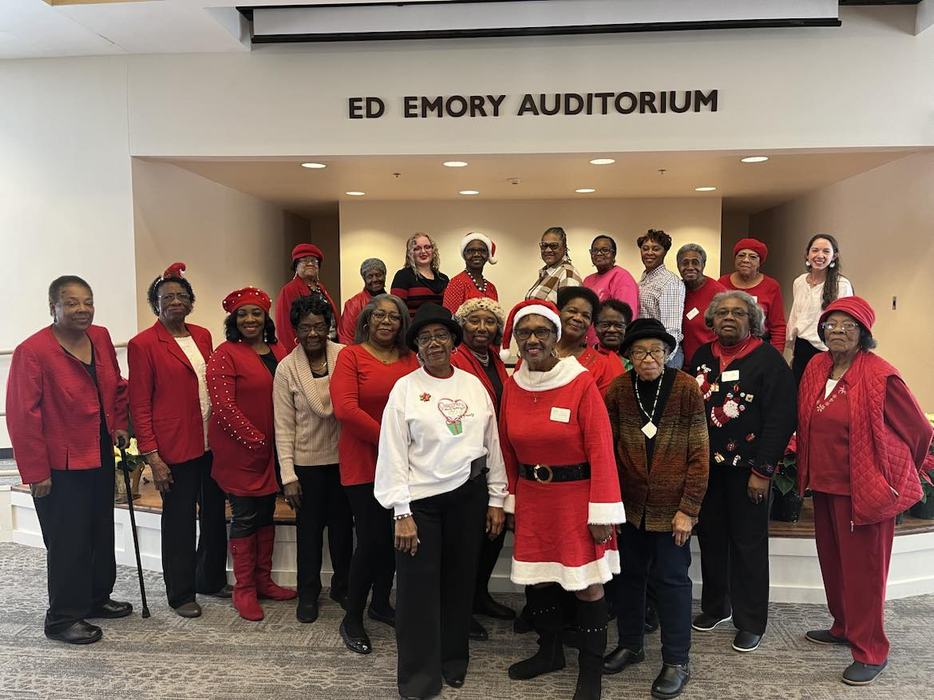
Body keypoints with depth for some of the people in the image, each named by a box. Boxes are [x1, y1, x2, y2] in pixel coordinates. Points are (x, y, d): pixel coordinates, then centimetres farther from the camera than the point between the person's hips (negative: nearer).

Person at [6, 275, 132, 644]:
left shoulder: (101, 338, 3)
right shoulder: (32, 351, -17)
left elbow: (117, 386, 18)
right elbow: (22, 416, -17)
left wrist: (120, 423, 6)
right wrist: (35, 471, -16)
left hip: (100, 457, 7)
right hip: (61, 465, -7)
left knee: (101, 532, 19)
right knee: (68, 542, 3)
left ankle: (97, 598, 37)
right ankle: (63, 619, 20)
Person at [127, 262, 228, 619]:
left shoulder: (203, 335, 9)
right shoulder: (143, 345, -8)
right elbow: (139, 405, -8)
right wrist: (151, 455, -12)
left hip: (212, 443, 6)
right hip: (174, 448, -6)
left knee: (215, 513, 15)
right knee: (180, 522, 6)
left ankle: (212, 579, 33)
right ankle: (180, 594, 23)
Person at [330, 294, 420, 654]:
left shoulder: (410, 359, 6)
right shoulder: (351, 355, -6)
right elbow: (345, 408, -16)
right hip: (363, 463, -4)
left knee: (393, 536, 13)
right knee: (371, 539, -2)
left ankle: (380, 604, 35)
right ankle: (352, 618, 18)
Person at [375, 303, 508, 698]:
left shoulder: (474, 385, 5)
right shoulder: (405, 388, -4)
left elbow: (492, 443, 8)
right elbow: (393, 453, -6)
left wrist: (496, 499, 6)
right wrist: (401, 513, -10)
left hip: (468, 495, 3)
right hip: (420, 499, -3)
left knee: (460, 581, 14)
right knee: (418, 589, 3)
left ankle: (454, 660, 35)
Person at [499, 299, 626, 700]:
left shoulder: (581, 382, -14)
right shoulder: (512, 386, 2)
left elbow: (601, 450, -15)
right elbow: (508, 451, 8)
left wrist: (602, 511, -16)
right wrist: (511, 501, 9)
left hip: (576, 495, -5)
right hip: (531, 497, 5)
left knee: (586, 584, 4)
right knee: (536, 578, 14)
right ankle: (550, 651, 38)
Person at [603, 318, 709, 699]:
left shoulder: (686, 389, -10)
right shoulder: (618, 390, -3)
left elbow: (699, 455, -9)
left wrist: (688, 509, -11)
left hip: (671, 506, -3)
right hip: (629, 504, 3)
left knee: (671, 578, 6)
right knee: (628, 573, 15)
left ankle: (677, 661, 24)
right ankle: (630, 643, 36)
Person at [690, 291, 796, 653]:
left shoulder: (768, 359, -8)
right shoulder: (702, 357, 8)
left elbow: (781, 418, -13)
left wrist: (762, 471, -16)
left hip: (747, 469, -5)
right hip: (706, 465, 5)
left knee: (748, 544, 5)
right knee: (711, 537, 14)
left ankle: (750, 622, 19)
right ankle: (715, 606, 32)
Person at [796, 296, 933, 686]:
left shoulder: (880, 376, -16)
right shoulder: (816, 369, 3)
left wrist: (900, 473, 8)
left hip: (865, 487, -6)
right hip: (824, 483, 7)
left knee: (863, 568, 3)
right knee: (833, 560, 18)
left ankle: (870, 651, 18)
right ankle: (844, 627, 37)